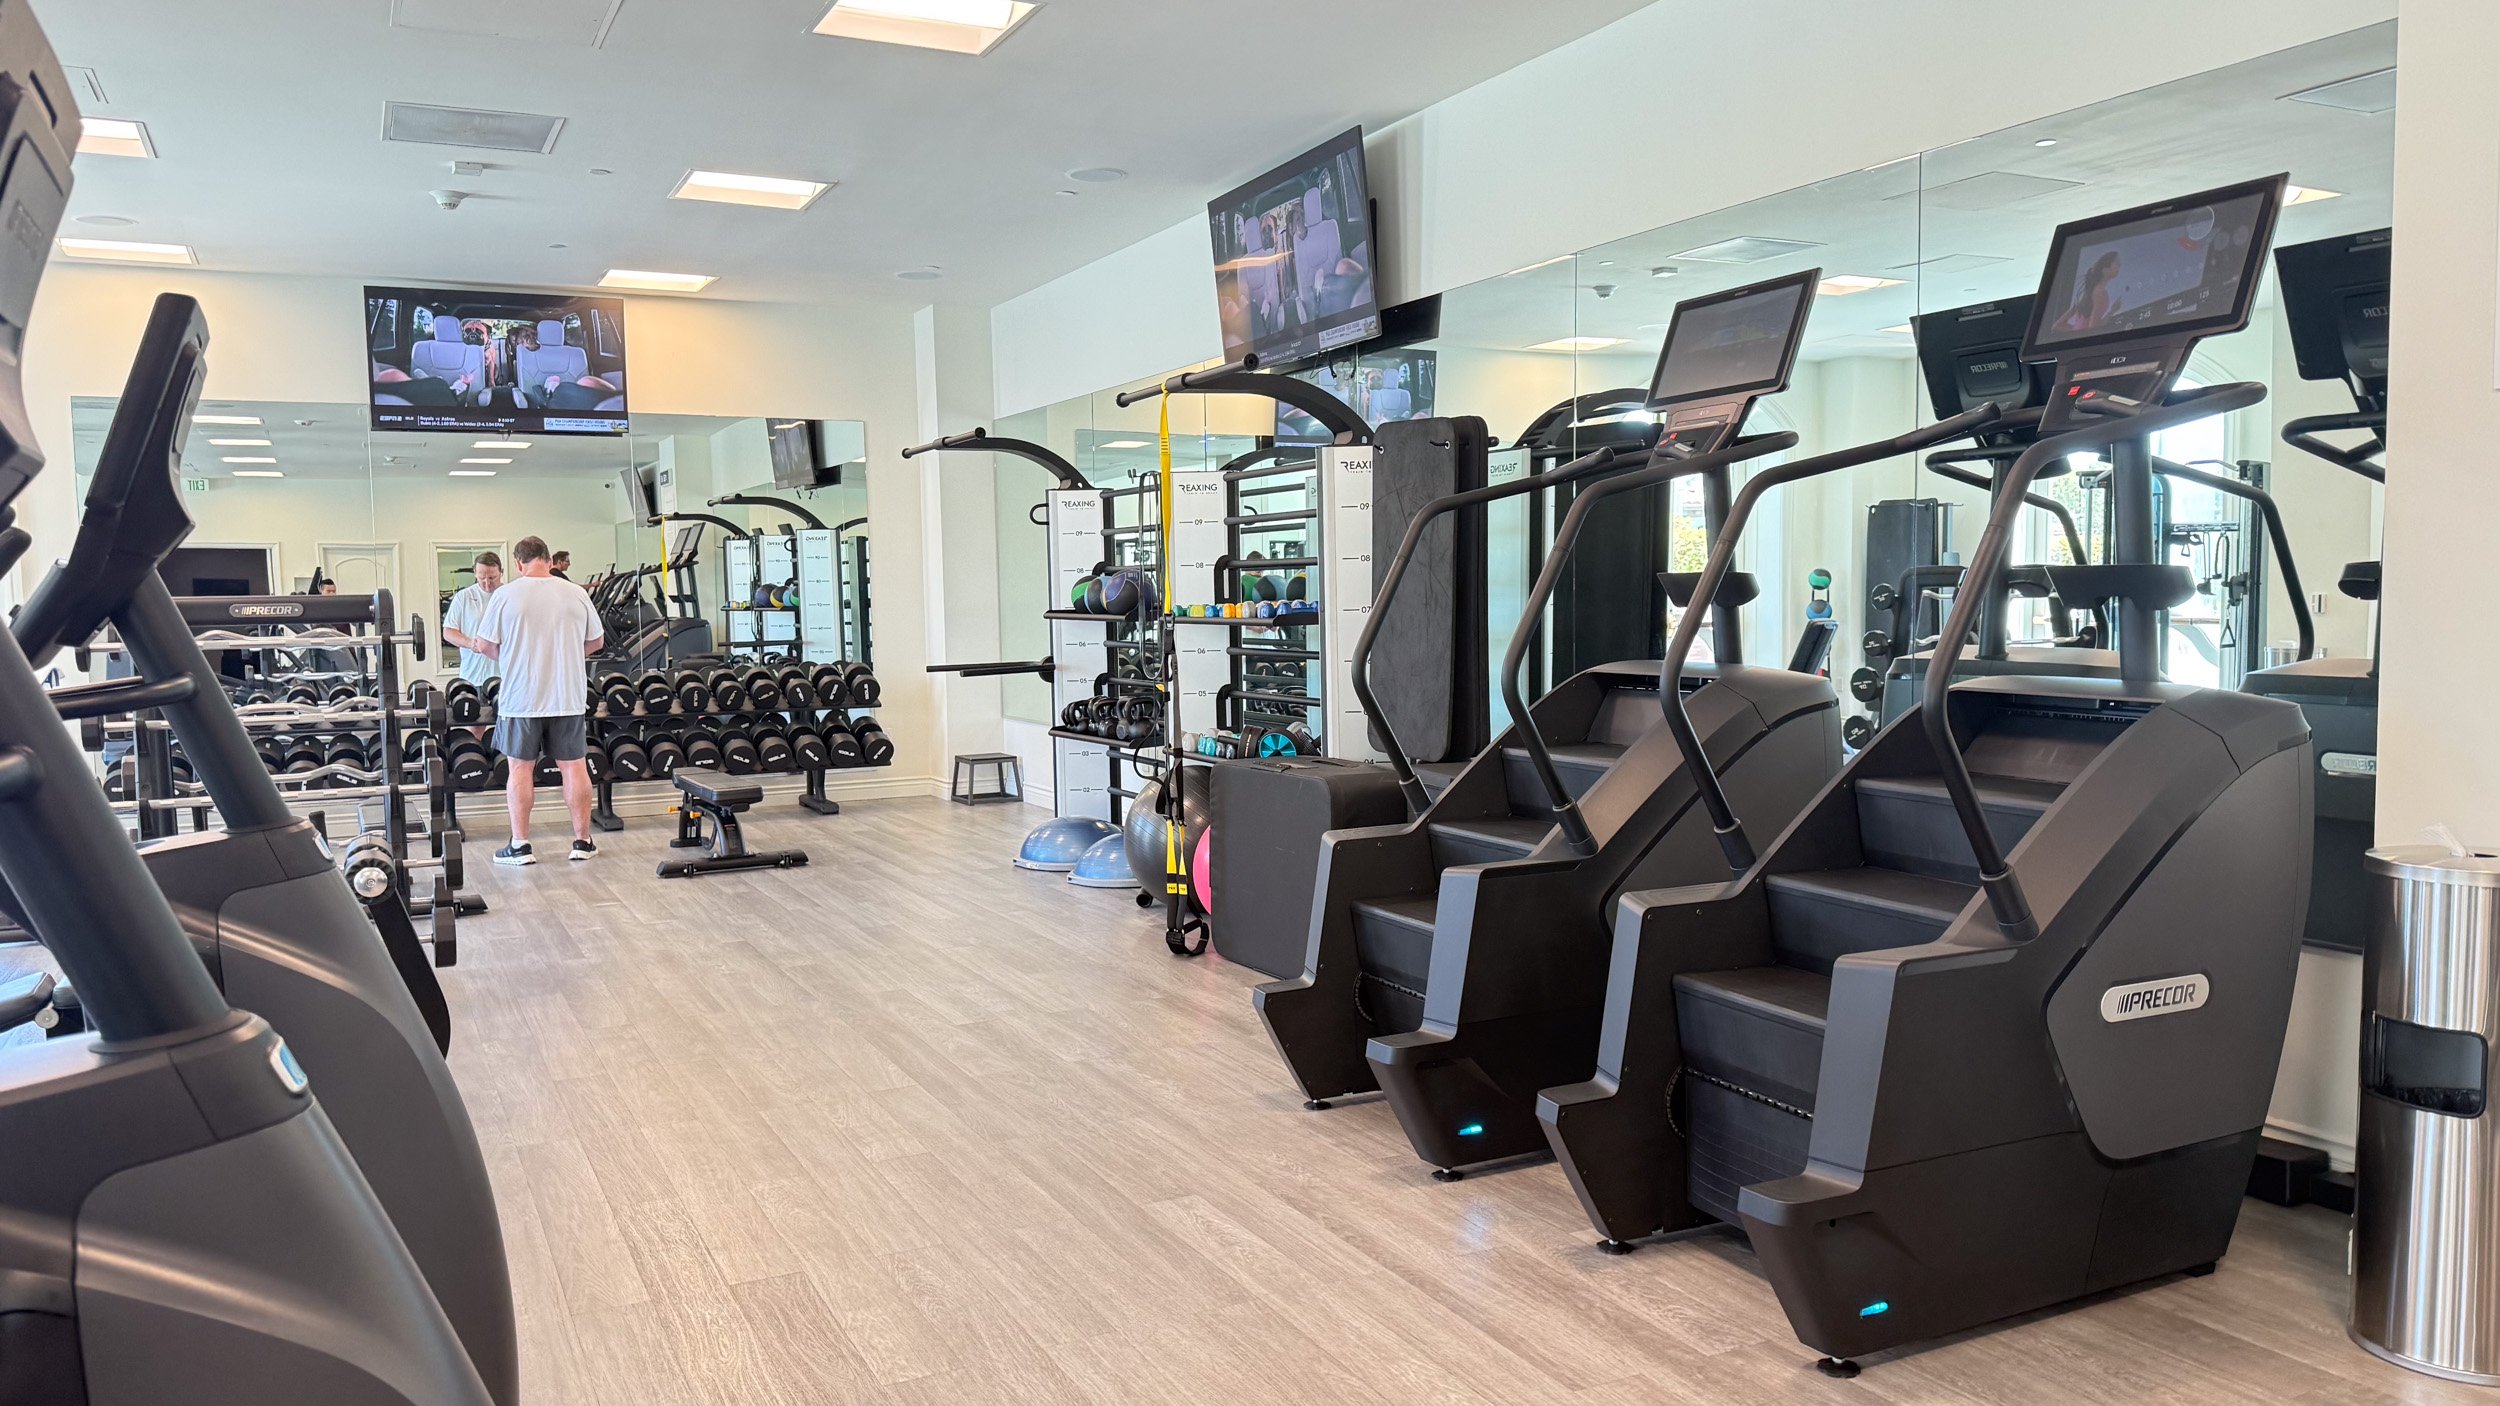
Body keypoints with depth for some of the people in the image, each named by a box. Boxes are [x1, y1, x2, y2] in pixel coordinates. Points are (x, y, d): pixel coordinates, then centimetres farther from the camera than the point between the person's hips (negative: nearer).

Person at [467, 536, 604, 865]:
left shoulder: (506, 595, -6)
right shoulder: (577, 594, 1)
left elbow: (485, 645, -1)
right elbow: (597, 641, 12)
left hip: (521, 699, -2)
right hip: (569, 698, 2)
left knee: (521, 768, 6)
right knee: (574, 767, 7)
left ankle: (520, 845, 9)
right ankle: (582, 842, 12)